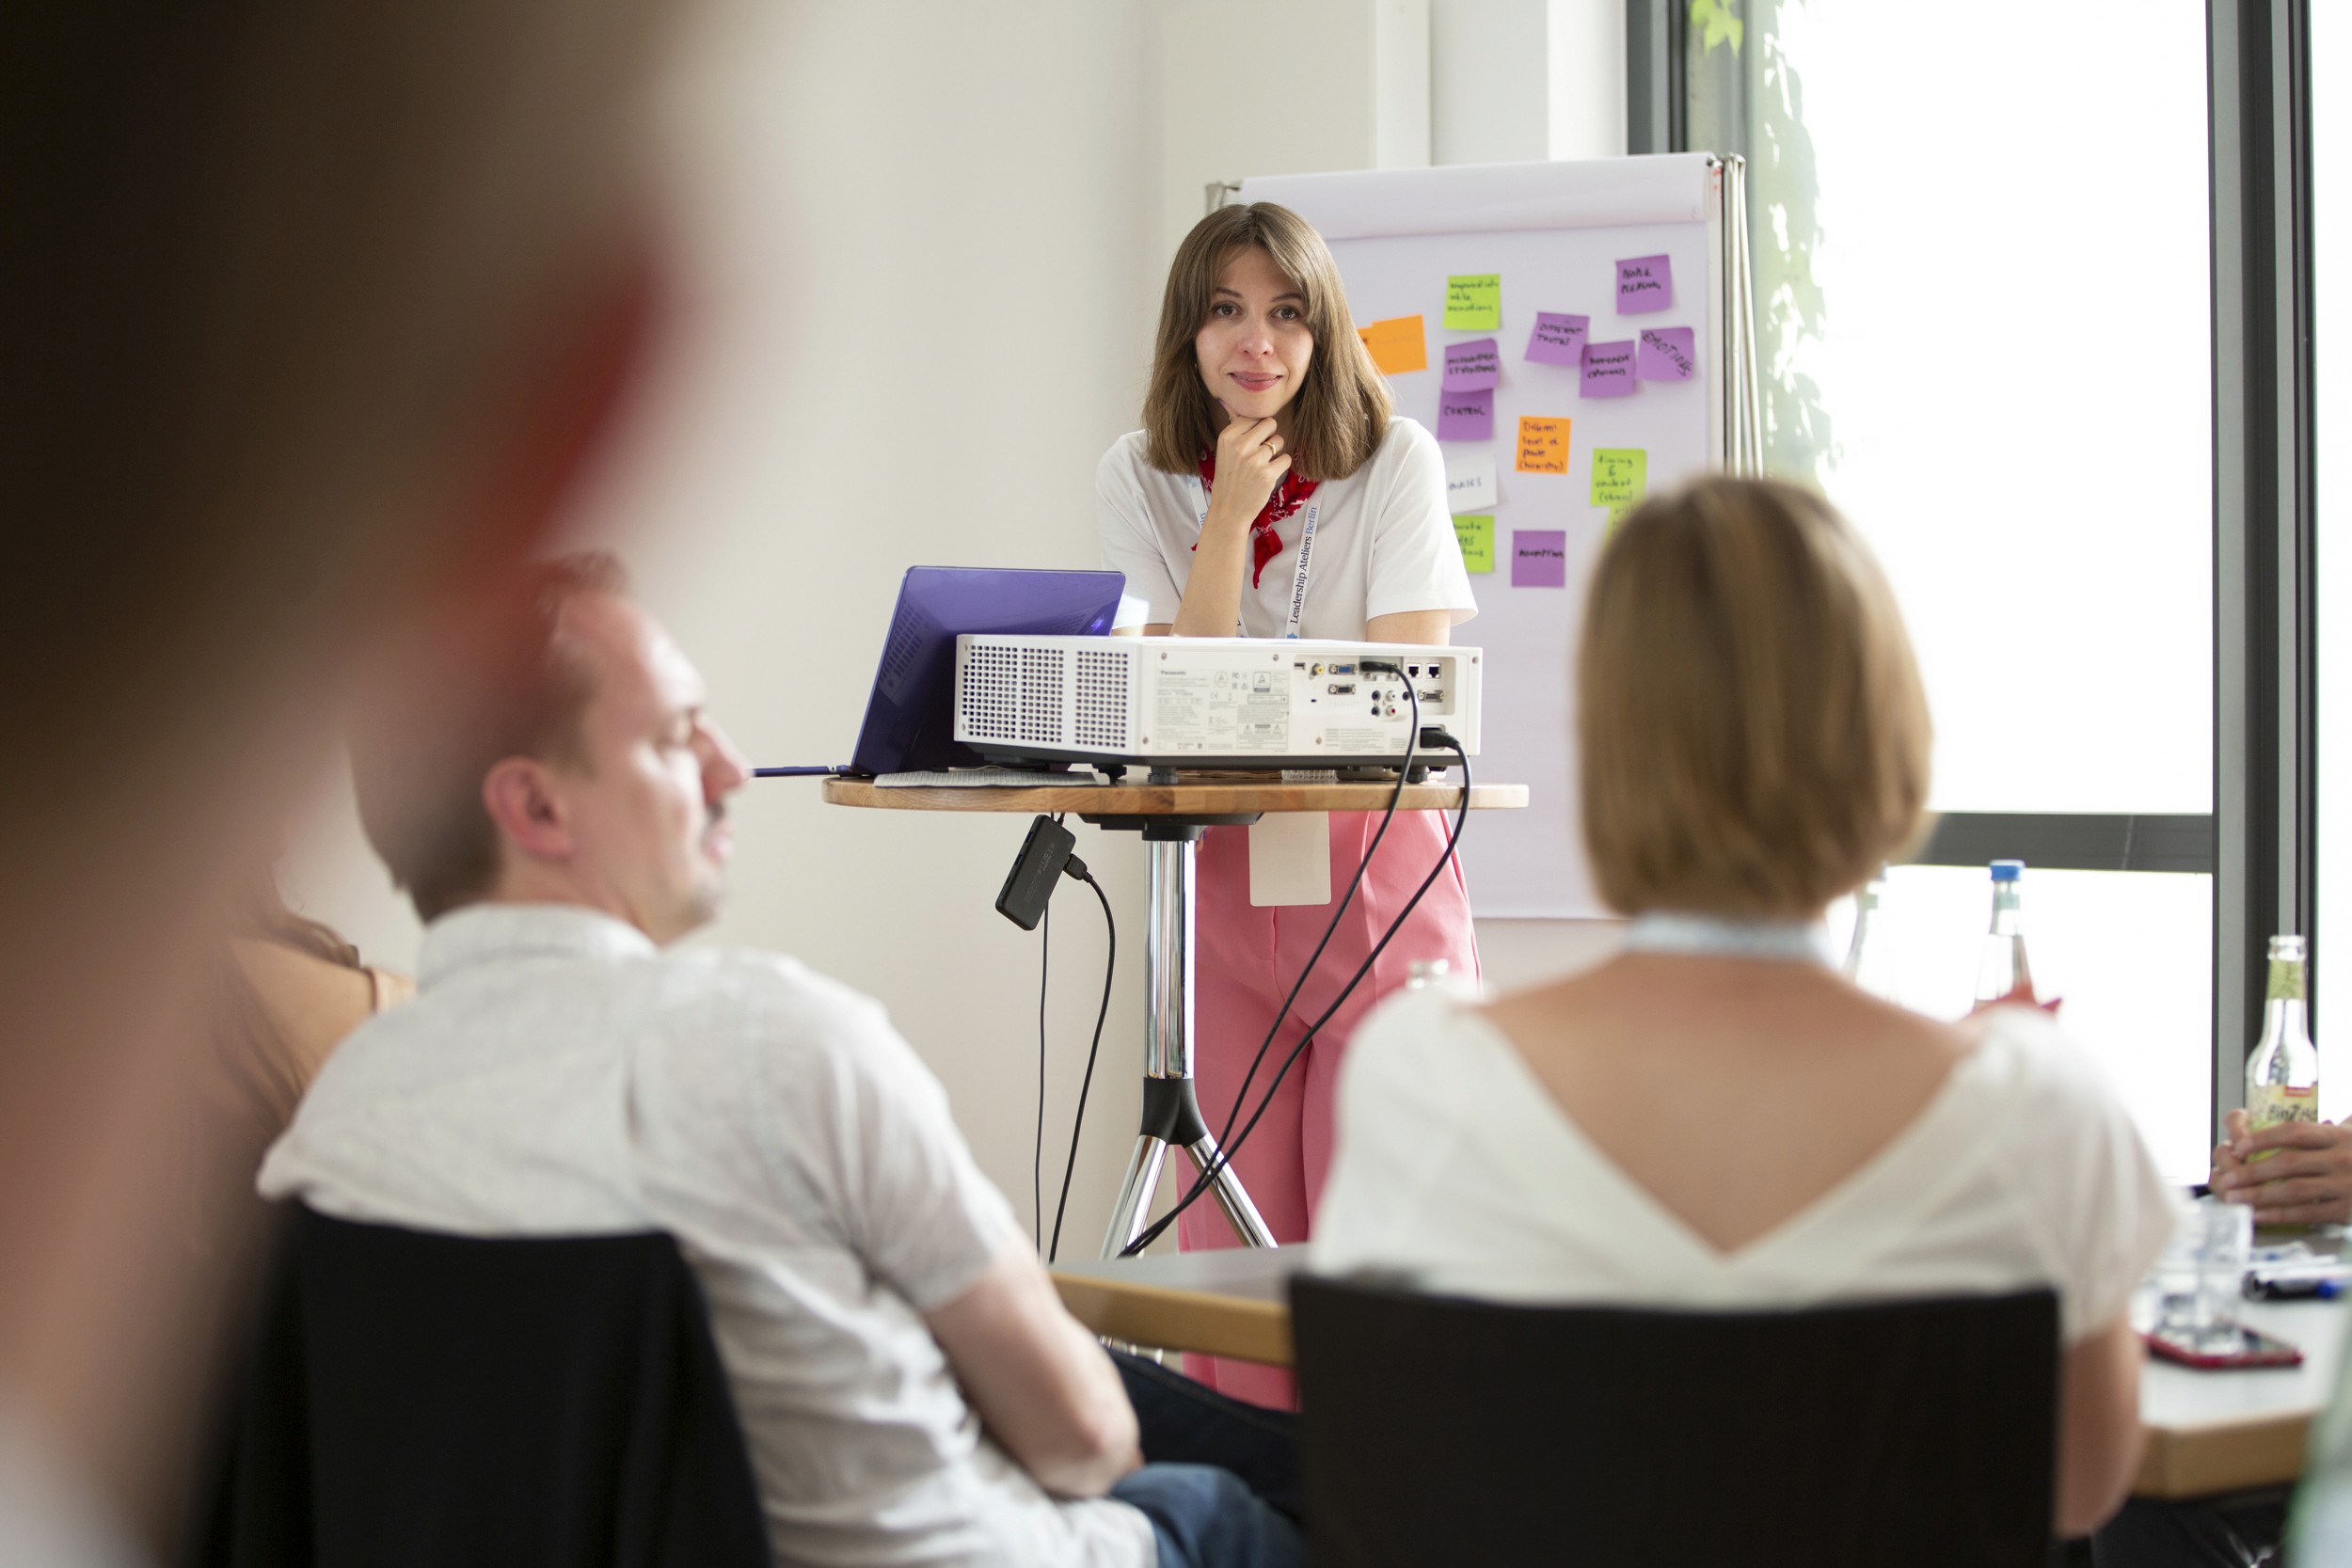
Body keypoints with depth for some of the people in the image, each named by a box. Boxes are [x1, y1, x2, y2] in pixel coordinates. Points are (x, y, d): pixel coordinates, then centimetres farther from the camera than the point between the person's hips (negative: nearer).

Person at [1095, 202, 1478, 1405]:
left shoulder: (1395, 462, -3)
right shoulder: (1140, 478, 3)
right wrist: (1233, 511, -13)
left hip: (1378, 859, -2)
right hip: (1219, 868, 2)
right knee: (1235, 1212, -1)